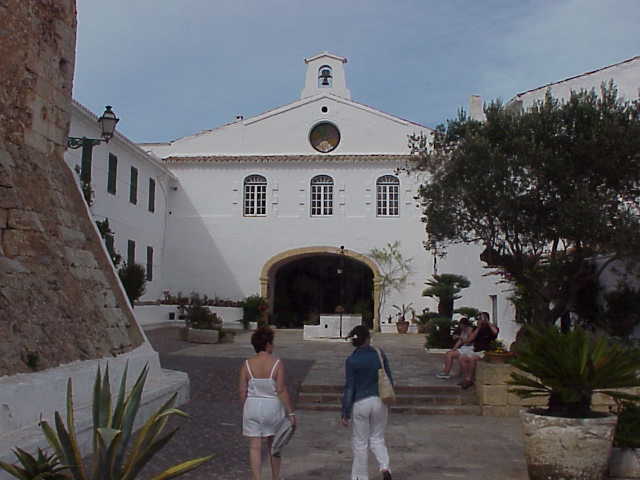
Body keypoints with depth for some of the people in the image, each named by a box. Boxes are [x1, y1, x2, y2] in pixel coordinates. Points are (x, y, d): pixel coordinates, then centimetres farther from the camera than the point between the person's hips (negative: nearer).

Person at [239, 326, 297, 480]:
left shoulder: (247, 364, -6)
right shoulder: (277, 363, -13)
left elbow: (243, 391, -3)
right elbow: (281, 391, -15)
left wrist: (247, 408, 12)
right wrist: (291, 412, -10)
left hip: (252, 408, 1)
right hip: (273, 408, -1)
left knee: (255, 447, 5)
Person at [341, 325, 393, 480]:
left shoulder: (351, 360, -12)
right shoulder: (380, 355, -2)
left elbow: (349, 387, -11)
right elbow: (389, 380, 6)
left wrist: (345, 414, -4)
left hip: (360, 403, -3)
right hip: (379, 401, 3)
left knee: (360, 442, 12)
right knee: (377, 438, 19)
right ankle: (385, 467, -2)